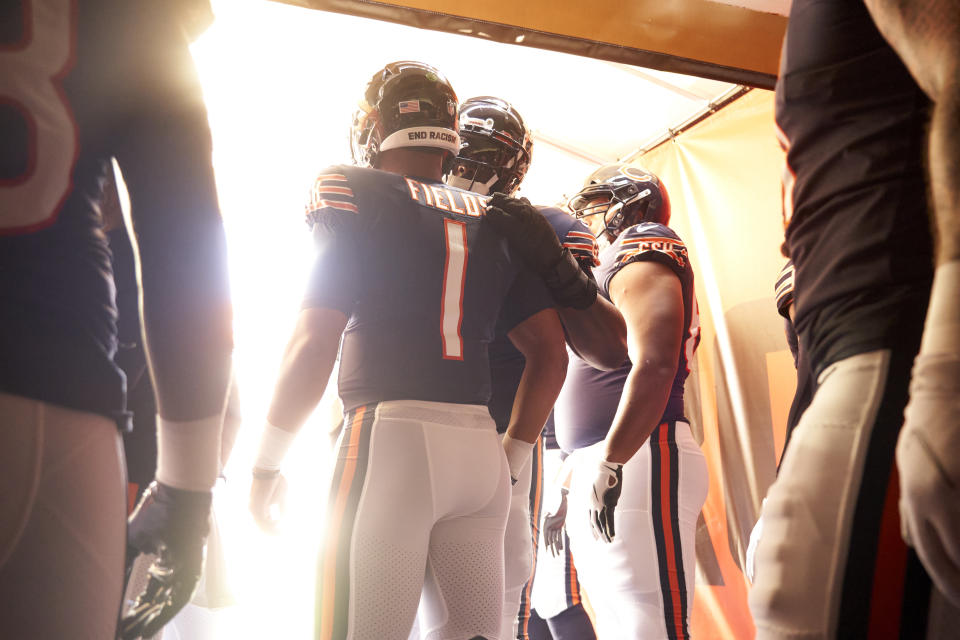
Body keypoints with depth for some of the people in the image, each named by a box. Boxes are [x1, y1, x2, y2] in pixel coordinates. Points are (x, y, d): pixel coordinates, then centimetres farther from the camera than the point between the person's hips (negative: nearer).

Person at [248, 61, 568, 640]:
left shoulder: (356, 199, 0)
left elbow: (316, 342, -8)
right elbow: (551, 355, 11)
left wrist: (268, 462, 2)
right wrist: (510, 461, 18)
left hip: (390, 436, -5)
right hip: (479, 446, 5)